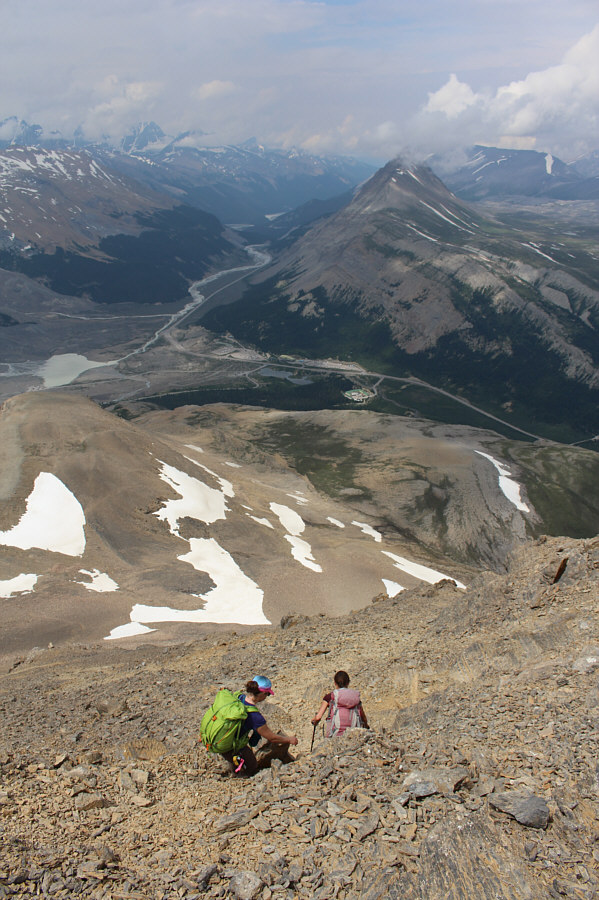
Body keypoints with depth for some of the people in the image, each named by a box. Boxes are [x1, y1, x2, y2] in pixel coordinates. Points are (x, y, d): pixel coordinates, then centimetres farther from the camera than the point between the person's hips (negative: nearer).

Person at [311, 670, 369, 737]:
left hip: (335, 734, -2)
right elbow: (364, 719, 24)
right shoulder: (356, 697, 13)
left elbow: (318, 717, -1)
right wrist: (366, 725, 47)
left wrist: (314, 722, 23)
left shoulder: (330, 696, 5)